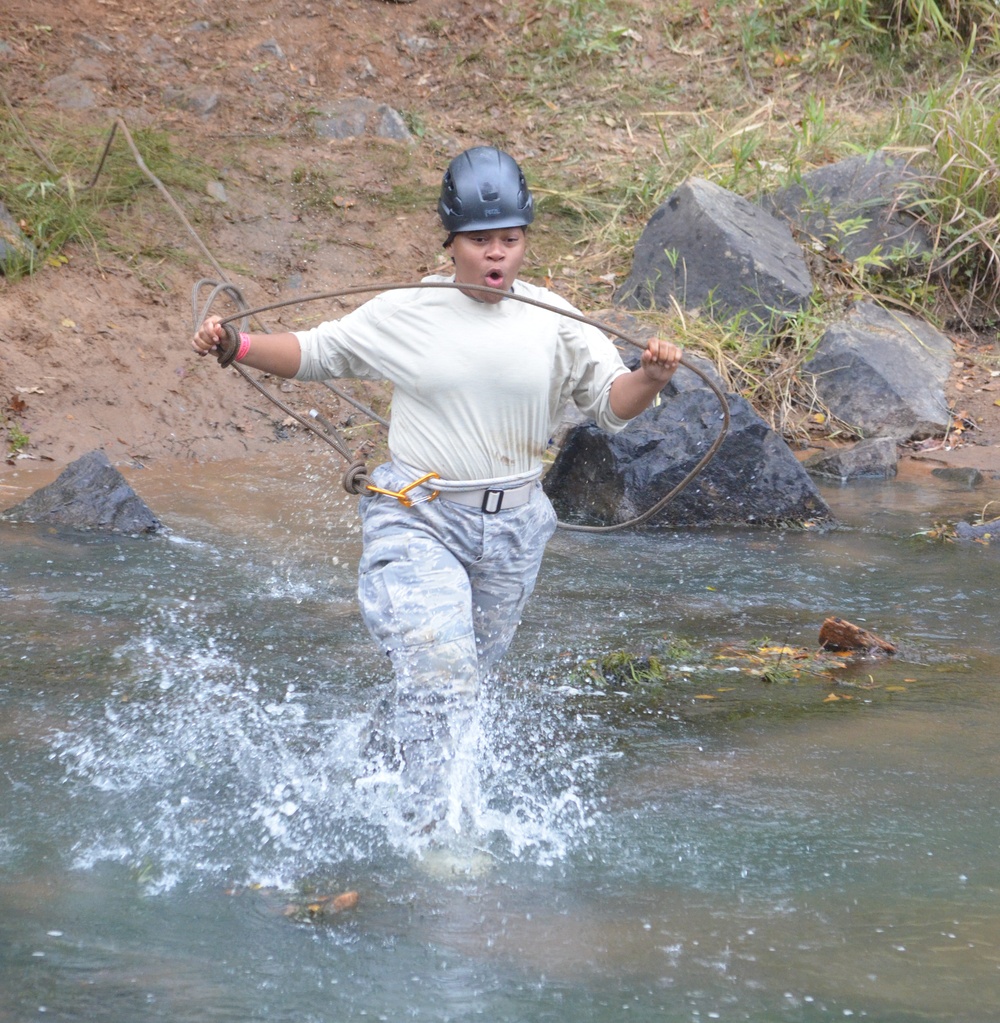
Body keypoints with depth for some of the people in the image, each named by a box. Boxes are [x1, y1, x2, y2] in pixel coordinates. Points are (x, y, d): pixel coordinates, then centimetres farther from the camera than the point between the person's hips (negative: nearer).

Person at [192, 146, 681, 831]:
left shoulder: (554, 320, -1)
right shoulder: (406, 313, -4)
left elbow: (612, 404, -2)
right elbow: (316, 352, 7)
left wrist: (649, 379, -24)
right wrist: (237, 347, -8)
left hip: (513, 527, 3)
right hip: (418, 520, -3)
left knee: (469, 673, 18)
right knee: (438, 664, -20)